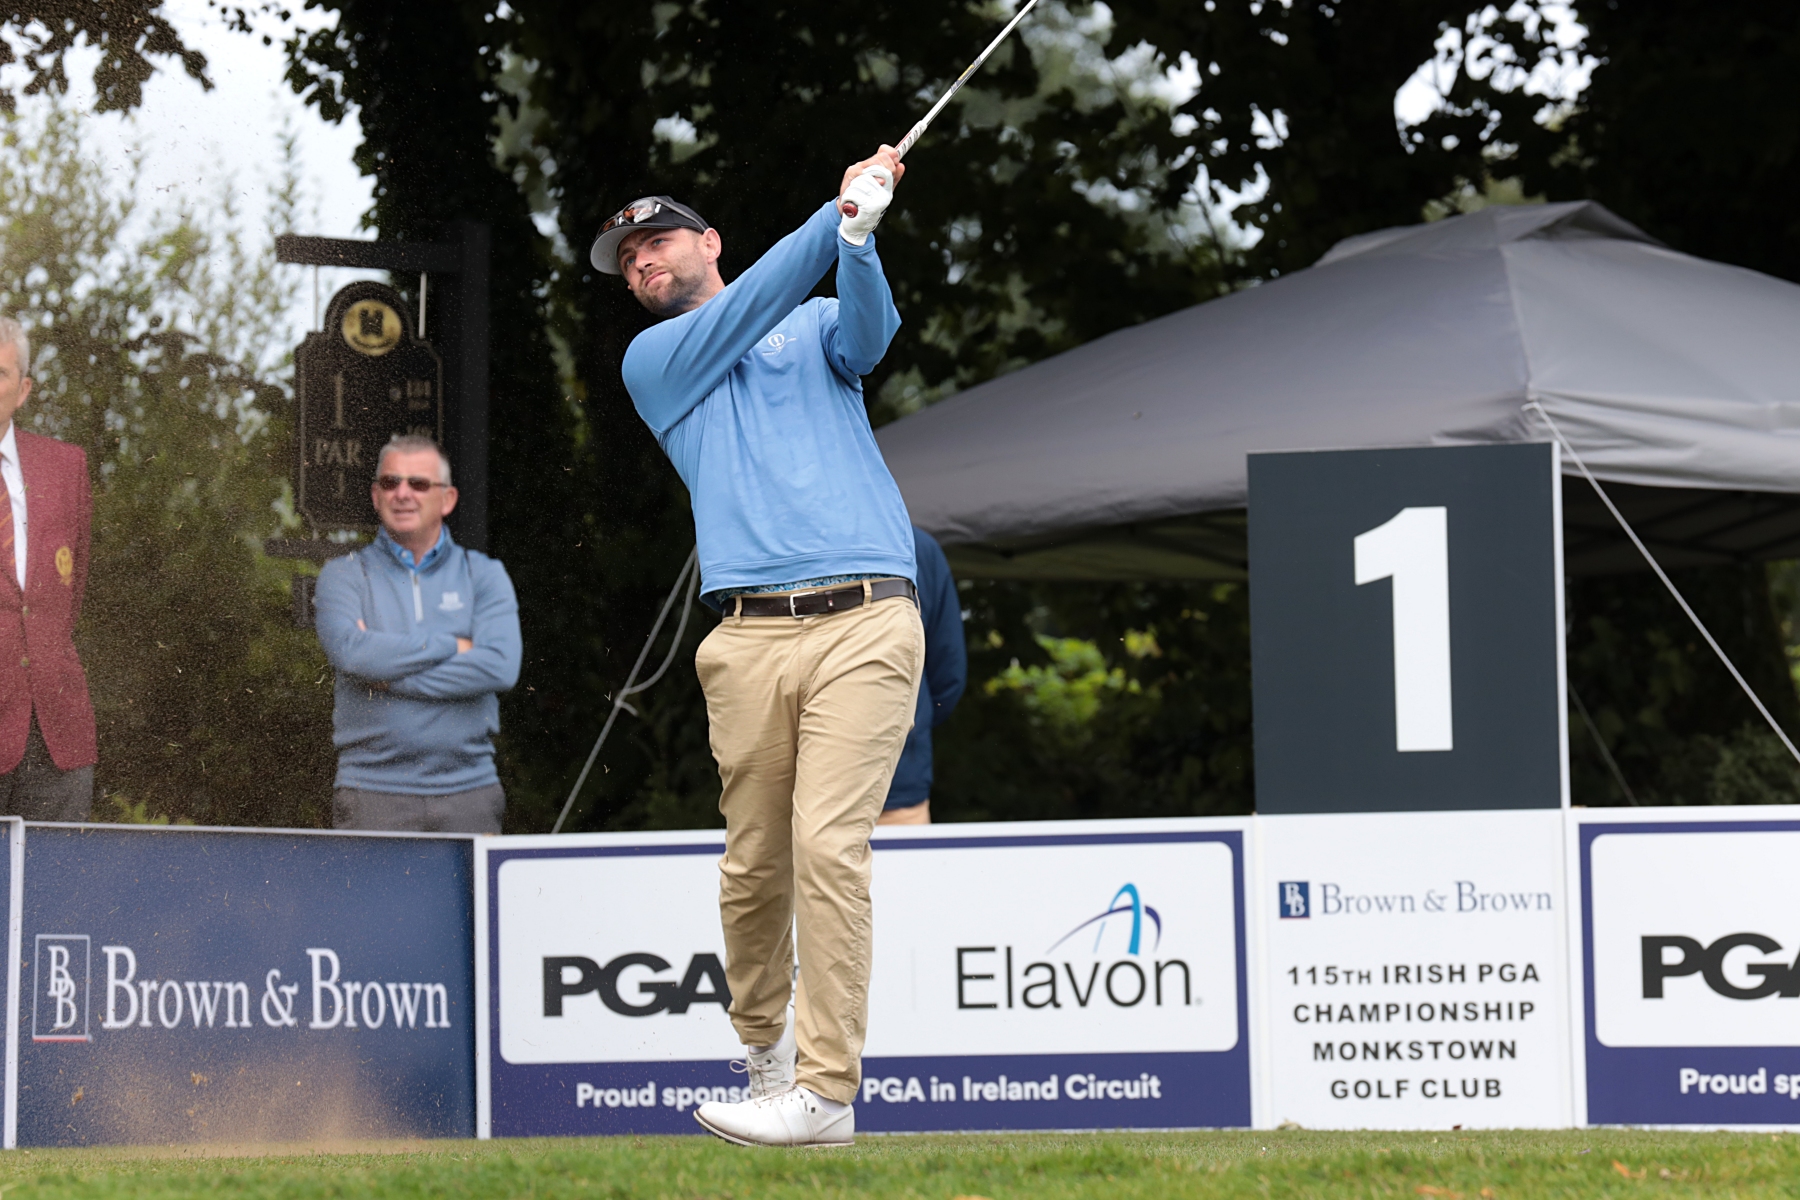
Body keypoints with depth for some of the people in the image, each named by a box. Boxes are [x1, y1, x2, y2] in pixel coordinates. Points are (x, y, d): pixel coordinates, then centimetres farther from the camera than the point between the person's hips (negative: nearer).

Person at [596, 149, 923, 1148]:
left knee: (828, 846, -14)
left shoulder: (817, 328, 18)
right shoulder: (653, 361, 18)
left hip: (865, 622, -2)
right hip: (749, 639, 2)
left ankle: (825, 1090, -15)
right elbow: (748, 310, 1)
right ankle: (761, 1038, 27)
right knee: (753, 865, 2)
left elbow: (869, 332, -5)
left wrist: (860, 236, -24)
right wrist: (839, 212, -6)